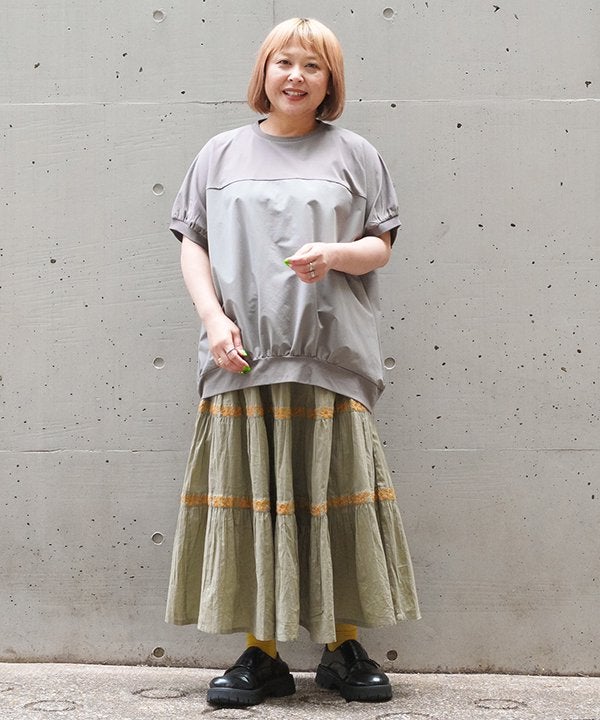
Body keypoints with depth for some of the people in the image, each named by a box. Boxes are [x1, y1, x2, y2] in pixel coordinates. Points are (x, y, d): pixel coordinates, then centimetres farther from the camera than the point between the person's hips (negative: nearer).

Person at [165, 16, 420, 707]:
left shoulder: (354, 155, 11)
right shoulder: (222, 152, 14)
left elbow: (380, 246, 9)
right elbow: (193, 243, 10)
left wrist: (335, 253, -13)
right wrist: (212, 315, -6)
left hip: (331, 358, -1)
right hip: (242, 357, 1)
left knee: (334, 498, -1)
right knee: (252, 499, 0)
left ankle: (343, 649, 12)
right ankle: (261, 654, 8)